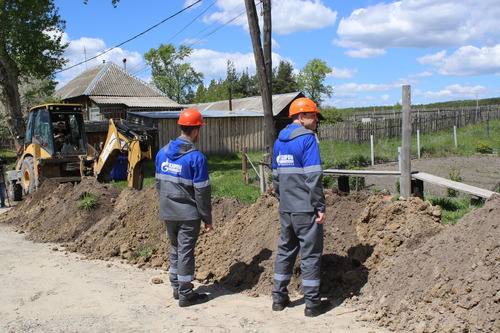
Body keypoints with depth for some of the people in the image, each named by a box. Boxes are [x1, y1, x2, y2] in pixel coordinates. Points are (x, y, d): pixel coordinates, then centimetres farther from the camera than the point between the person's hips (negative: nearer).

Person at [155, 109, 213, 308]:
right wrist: (207, 219, -6)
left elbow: (159, 183, 11)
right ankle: (186, 295, 12)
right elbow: (202, 192, -14)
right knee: (185, 252, 3)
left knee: (175, 249, 19)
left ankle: (176, 288, 29)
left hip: (167, 213, 6)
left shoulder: (162, 153, 4)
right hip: (188, 214, -6)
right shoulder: (196, 158, -16)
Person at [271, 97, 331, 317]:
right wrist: (320, 207, -13)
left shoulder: (279, 141, 12)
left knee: (285, 250, 16)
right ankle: (312, 303, 10)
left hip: (286, 208, 7)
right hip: (306, 208, -7)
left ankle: (279, 298, 23)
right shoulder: (307, 139, -12)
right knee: (311, 253, 2)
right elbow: (313, 177, -17)